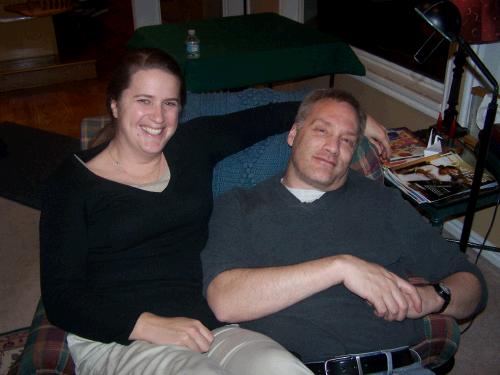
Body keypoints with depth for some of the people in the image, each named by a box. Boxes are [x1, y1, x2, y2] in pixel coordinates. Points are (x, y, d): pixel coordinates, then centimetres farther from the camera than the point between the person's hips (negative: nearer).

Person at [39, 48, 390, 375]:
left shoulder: (194, 145, 14)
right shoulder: (73, 182, 2)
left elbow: (264, 118, 26)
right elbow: (61, 298, -4)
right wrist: (149, 325, -18)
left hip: (203, 326, 4)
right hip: (118, 340, -3)